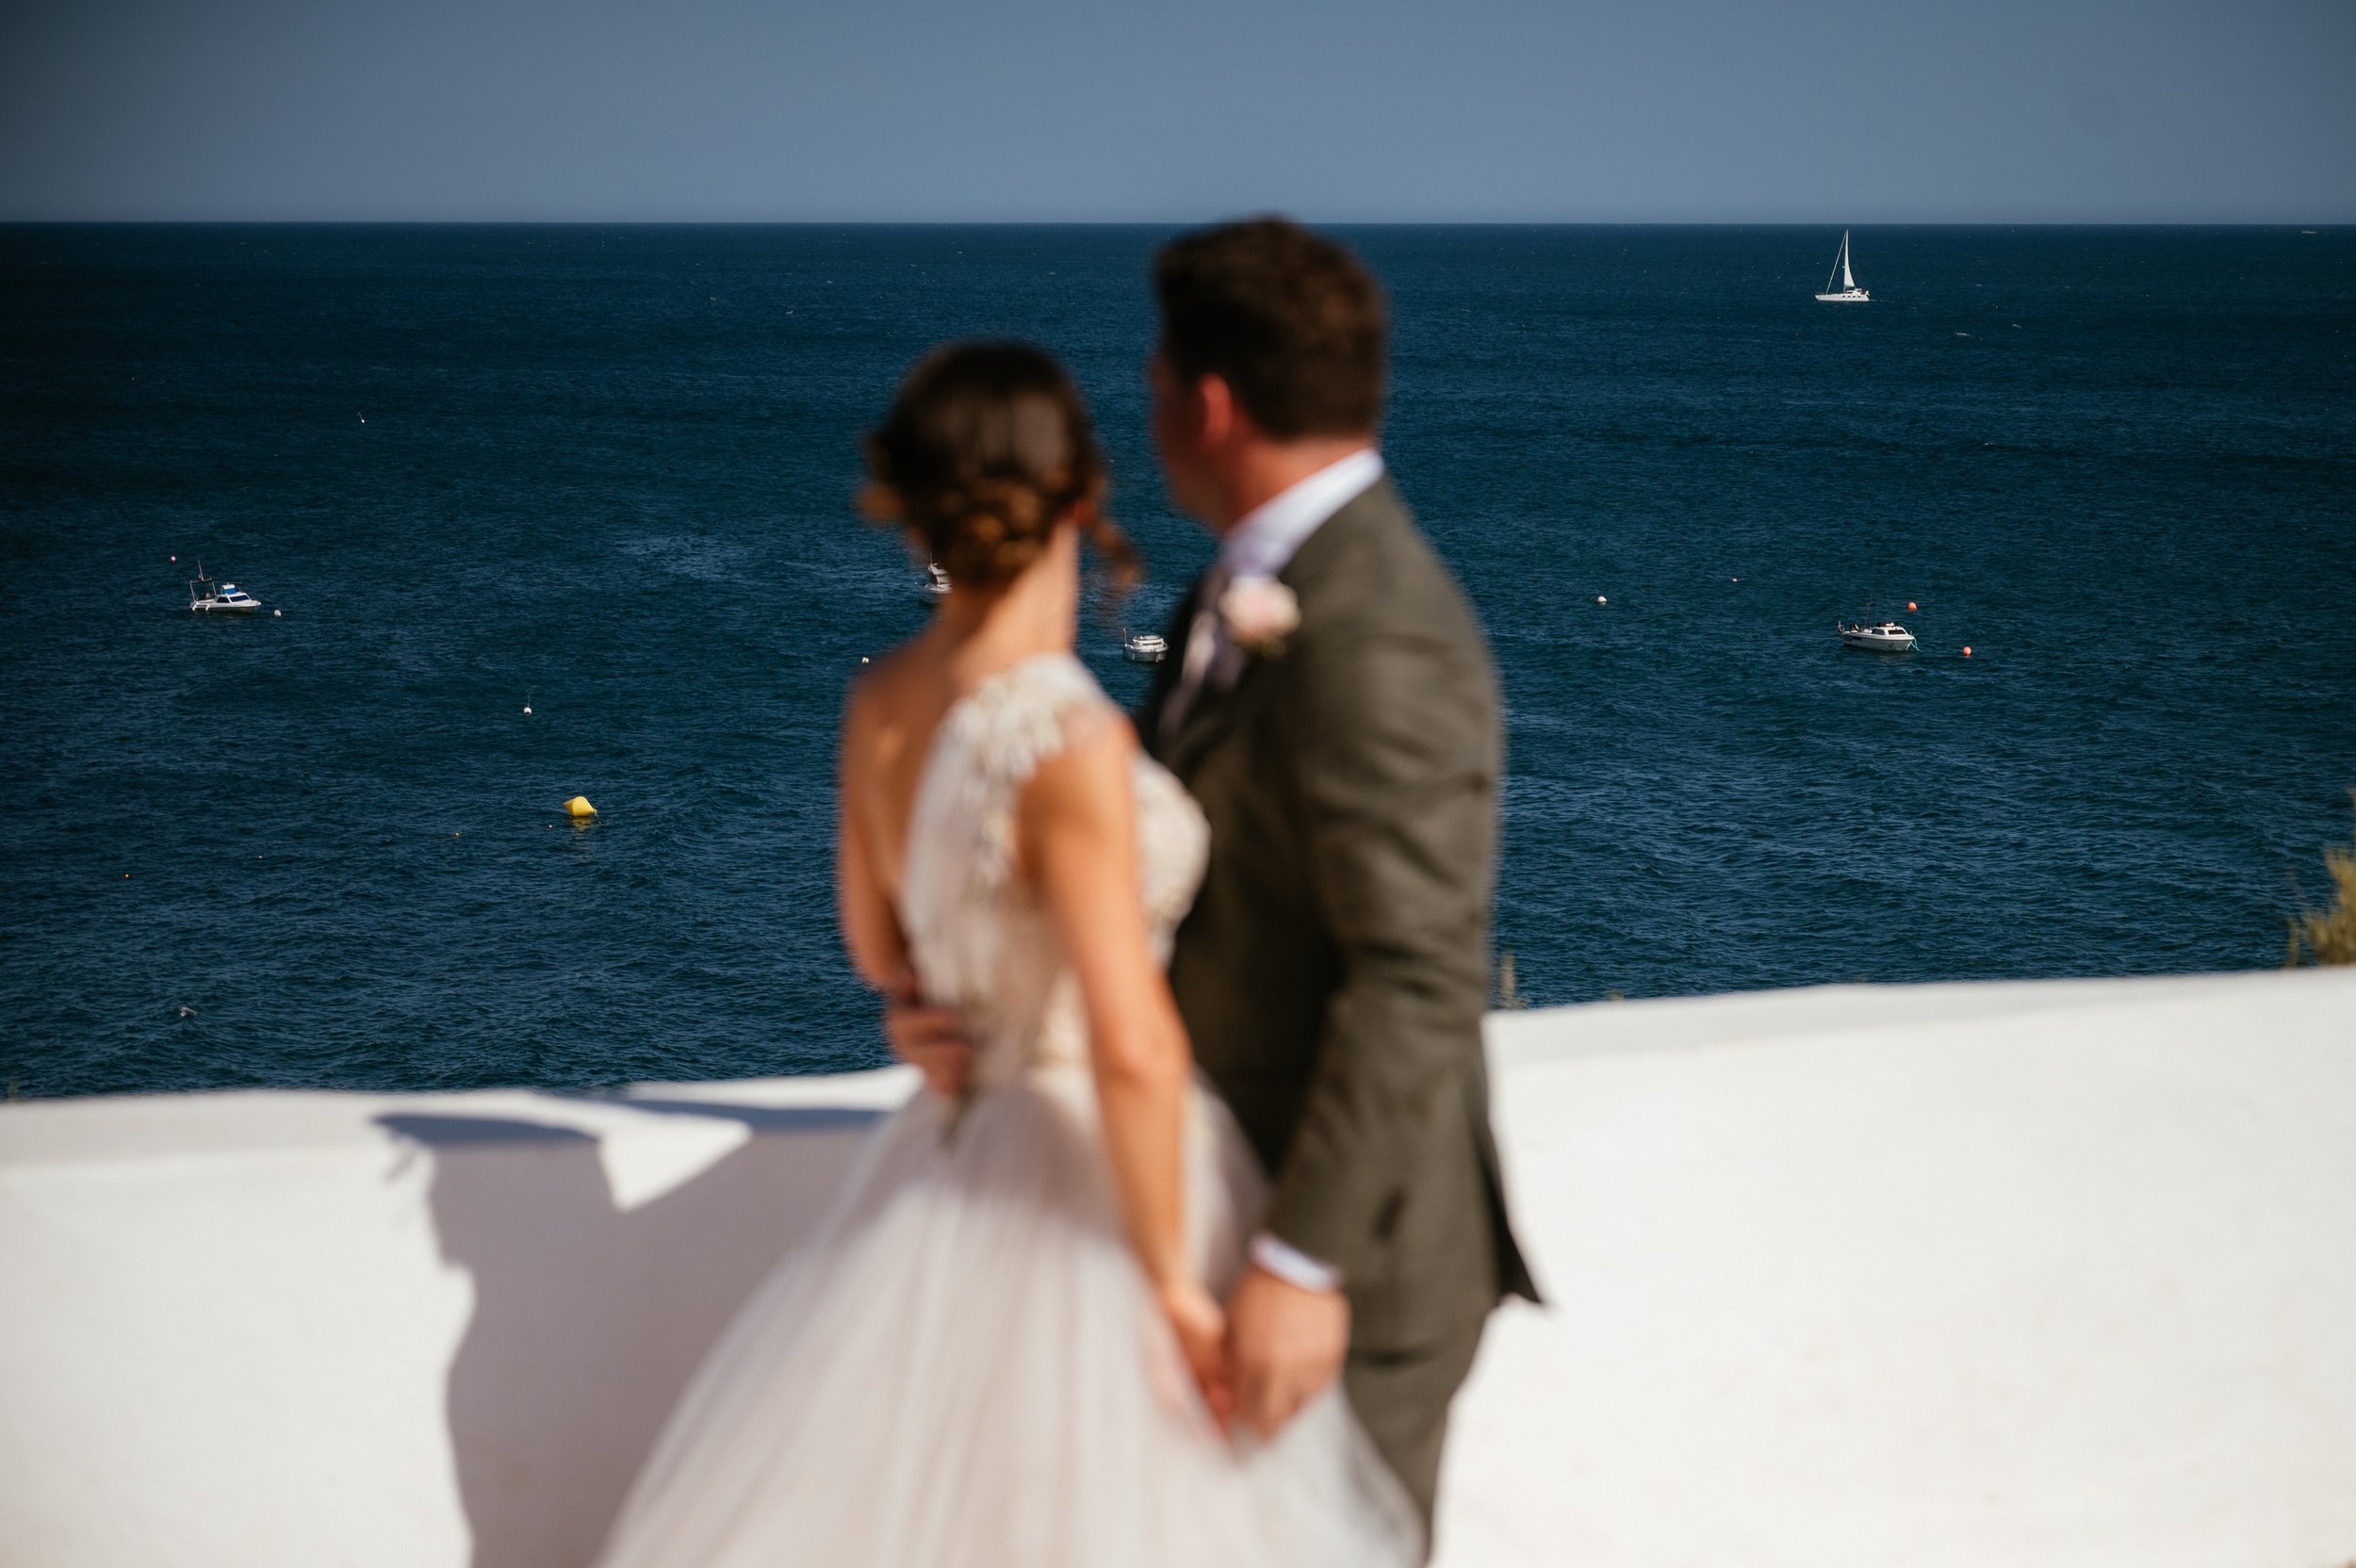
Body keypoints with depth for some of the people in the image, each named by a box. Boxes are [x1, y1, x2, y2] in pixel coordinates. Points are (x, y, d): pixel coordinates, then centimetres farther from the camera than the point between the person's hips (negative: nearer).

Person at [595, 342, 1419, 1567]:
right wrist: (1176, 1280, -16)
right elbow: (1134, 1046, -26)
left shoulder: (881, 706, -2)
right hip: (1087, 1190, -8)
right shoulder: (1070, 739, -24)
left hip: (955, 1166, 8)